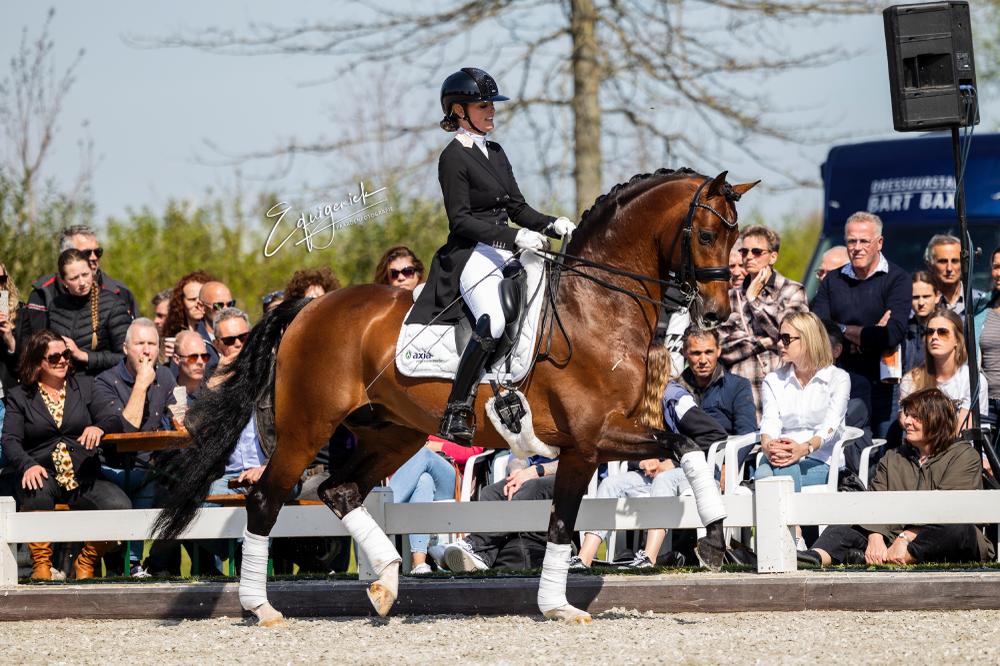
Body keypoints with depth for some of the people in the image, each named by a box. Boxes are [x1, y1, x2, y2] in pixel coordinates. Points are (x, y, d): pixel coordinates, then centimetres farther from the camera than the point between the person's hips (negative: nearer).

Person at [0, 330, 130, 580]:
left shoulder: (85, 387, 17)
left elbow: (113, 420, 8)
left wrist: (99, 427, -18)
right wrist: (28, 465, -24)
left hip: (84, 479, 2)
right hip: (43, 476, -2)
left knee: (120, 506, -27)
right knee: (37, 493, -39)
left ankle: (85, 563, -4)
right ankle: (41, 564, -21)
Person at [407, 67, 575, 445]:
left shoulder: (495, 153, 20)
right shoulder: (454, 157, -6)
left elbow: (517, 208, 22)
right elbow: (461, 219, -14)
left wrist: (552, 226, 3)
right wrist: (514, 237, -22)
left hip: (506, 255, 9)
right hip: (471, 255, -9)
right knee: (492, 322, -32)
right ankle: (455, 416, -31)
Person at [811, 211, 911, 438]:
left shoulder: (897, 279, -2)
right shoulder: (833, 281, 12)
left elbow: (894, 334, -15)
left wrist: (844, 331, -6)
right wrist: (868, 334, -11)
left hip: (881, 384, -3)